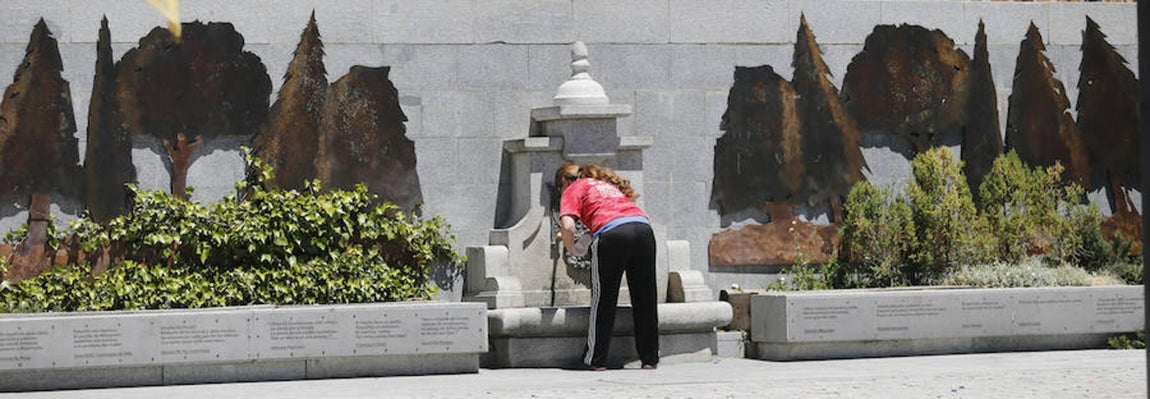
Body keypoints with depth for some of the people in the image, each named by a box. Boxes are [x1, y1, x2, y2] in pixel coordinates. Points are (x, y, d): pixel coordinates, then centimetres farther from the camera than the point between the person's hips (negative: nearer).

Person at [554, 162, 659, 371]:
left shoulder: (573, 190, 16)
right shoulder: (607, 182, 36)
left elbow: (567, 226, -1)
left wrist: (571, 249, 15)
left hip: (612, 233, -5)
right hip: (643, 227, 5)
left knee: (604, 300, 6)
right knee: (645, 298, 11)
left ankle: (596, 360, 10)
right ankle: (650, 358, 15)